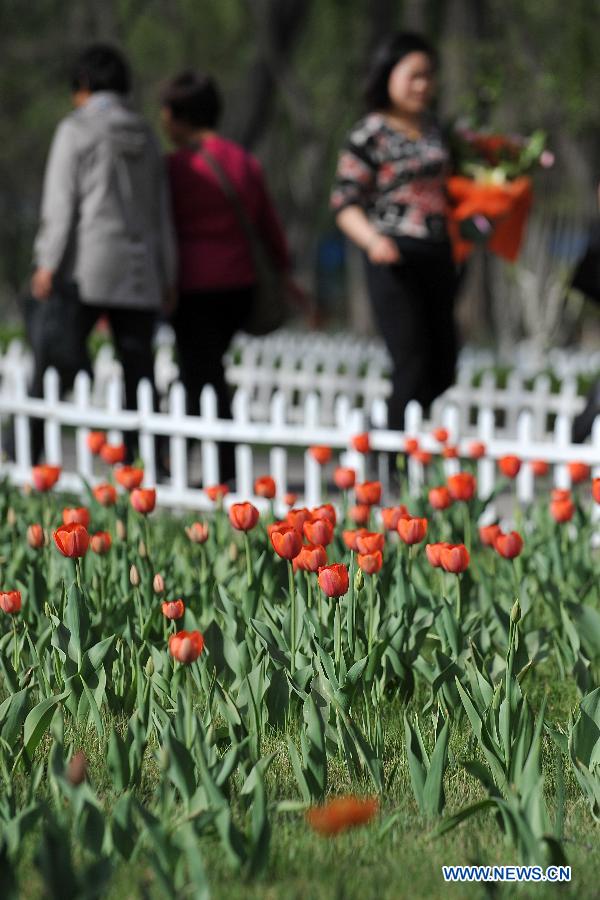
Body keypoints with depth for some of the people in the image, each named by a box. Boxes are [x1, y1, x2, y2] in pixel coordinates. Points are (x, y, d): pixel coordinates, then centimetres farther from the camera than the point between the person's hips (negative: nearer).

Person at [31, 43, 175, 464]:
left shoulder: (76, 129, 0)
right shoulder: (145, 134, 14)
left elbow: (61, 202, -6)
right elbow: (162, 212, 16)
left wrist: (48, 264, -7)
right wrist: (167, 276, 18)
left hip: (87, 271, -4)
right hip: (139, 271, 4)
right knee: (138, 369, 3)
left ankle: (23, 456, -7)